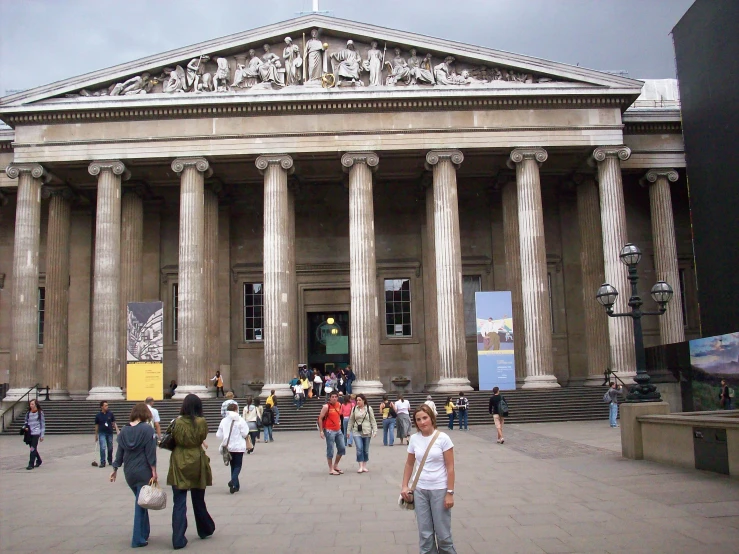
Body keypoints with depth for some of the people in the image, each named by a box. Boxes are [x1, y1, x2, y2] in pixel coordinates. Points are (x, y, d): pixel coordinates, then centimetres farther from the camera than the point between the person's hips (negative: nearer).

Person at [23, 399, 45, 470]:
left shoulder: (40, 413, 0)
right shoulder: (28, 413, 10)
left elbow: (43, 424, 2)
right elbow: (25, 422, 19)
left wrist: (42, 435, 0)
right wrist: (25, 427, -5)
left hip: (36, 433, -5)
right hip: (29, 433, 5)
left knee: (33, 448, -12)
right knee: (33, 448, 12)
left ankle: (31, 464, -9)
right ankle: (38, 461, 32)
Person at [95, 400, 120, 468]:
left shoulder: (110, 413, -1)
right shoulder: (98, 415, -4)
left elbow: (114, 423, 4)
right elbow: (96, 425, 5)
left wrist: (117, 431, -6)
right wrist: (96, 435, 8)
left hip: (110, 433, 2)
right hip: (102, 433, -2)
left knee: (110, 448, 10)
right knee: (102, 448, -11)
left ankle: (110, 461, 26)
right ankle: (102, 462, -5)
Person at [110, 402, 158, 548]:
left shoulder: (124, 431, 5)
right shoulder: (146, 429, -12)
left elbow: (119, 451, 9)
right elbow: (151, 452, -13)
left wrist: (115, 468, 19)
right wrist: (154, 472, -10)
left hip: (129, 472, 6)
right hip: (143, 472, -5)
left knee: (140, 502, 19)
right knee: (141, 502, 3)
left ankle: (144, 534, 26)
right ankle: (138, 539, 7)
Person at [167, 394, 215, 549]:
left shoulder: (177, 422, -6)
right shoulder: (202, 422, -8)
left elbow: (173, 440, 3)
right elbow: (203, 439, 1)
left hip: (179, 464, 0)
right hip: (196, 462, 1)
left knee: (179, 503, 3)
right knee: (198, 500, 18)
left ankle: (178, 539, -1)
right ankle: (205, 530, 35)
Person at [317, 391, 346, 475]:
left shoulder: (339, 405, 8)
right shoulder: (326, 407, -11)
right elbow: (320, 418, -10)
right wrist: (321, 431, -13)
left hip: (338, 430, 7)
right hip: (329, 431, -7)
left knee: (342, 448, 9)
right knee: (330, 450, 0)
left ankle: (335, 465, 26)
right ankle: (331, 469, 10)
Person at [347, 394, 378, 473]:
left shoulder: (369, 408, 0)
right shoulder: (354, 409, 3)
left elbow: (373, 420, 1)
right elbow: (351, 420, 8)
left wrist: (375, 431, -6)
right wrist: (348, 431, 7)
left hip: (367, 432, 0)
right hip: (357, 432, 0)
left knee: (366, 450, 7)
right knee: (359, 448, -11)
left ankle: (365, 466, 18)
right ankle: (360, 466, -6)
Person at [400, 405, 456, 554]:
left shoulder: (443, 438, -11)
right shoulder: (414, 439, -1)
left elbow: (450, 468, -9)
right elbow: (409, 464, 12)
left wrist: (450, 493, -11)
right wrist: (404, 486, 7)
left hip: (439, 490, -3)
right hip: (420, 490, 3)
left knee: (443, 533, 4)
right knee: (424, 533, 10)